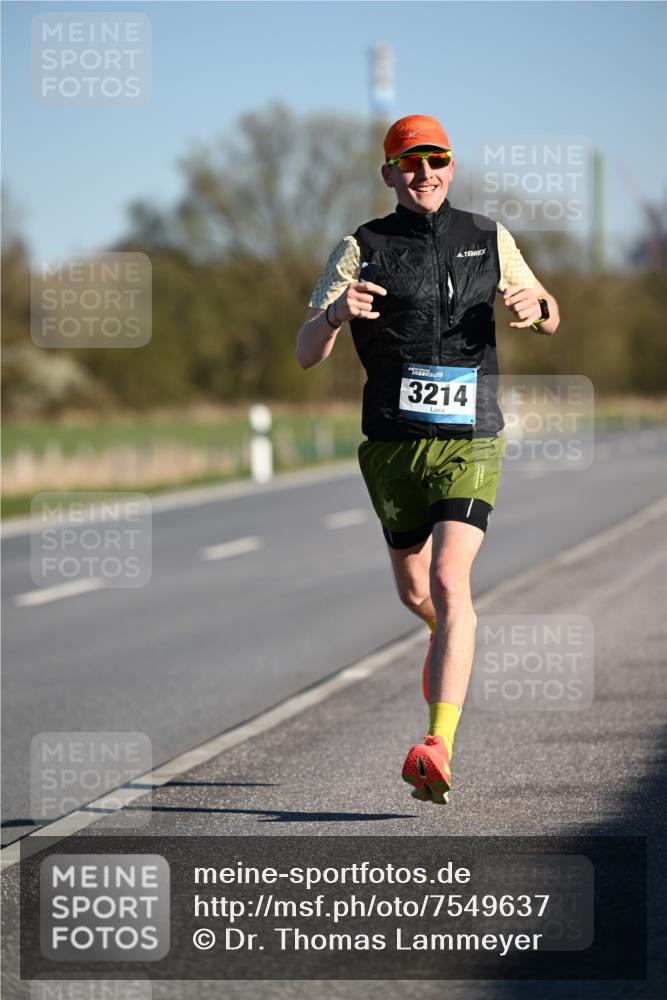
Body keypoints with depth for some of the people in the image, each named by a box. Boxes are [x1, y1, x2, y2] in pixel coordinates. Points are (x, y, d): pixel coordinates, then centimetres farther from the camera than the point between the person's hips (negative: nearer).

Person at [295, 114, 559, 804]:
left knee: (449, 581, -20)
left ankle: (438, 748, -27)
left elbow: (548, 319, 21)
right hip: (393, 443, 1)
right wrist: (335, 313, -29)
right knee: (414, 591, 16)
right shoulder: (363, 250, 0)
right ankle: (454, 642, 54)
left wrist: (536, 307, -5)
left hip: (469, 442, -1)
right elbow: (306, 355, -6)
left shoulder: (488, 240, 7)